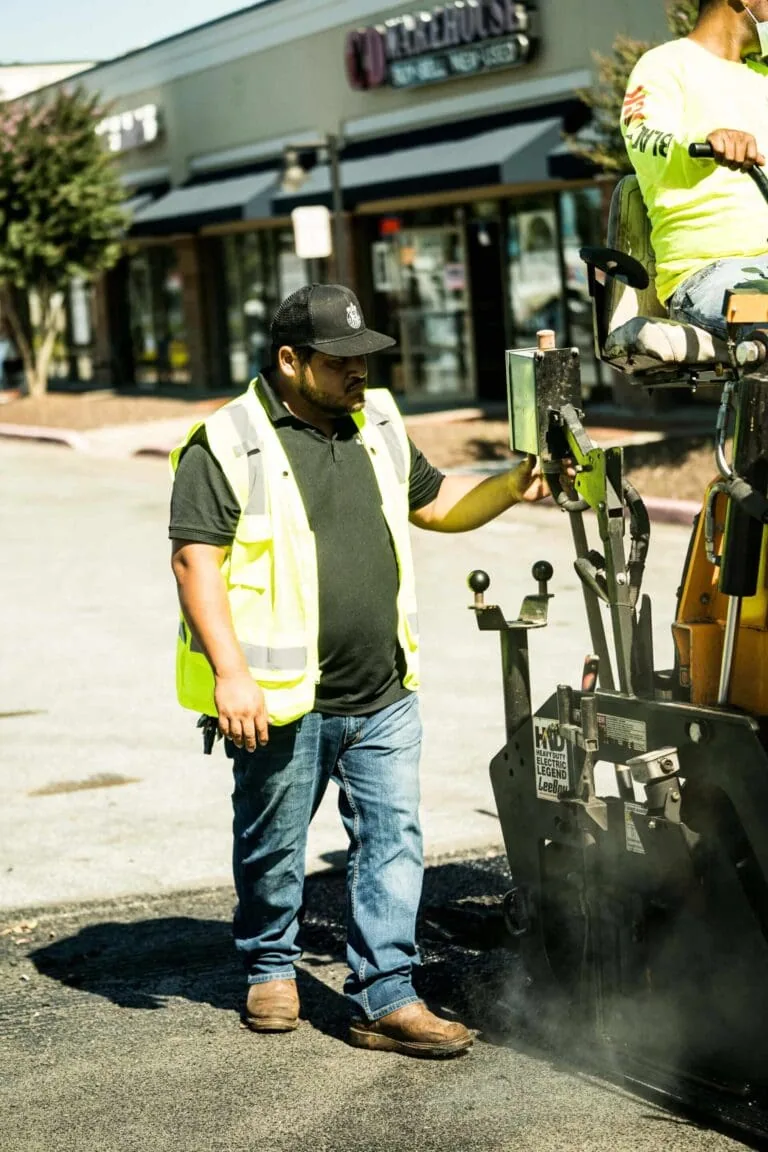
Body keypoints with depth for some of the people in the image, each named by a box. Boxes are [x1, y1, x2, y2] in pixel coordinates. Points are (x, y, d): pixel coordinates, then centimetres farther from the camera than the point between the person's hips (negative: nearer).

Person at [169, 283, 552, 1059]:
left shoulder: (378, 424, 11)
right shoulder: (227, 445, -10)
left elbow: (433, 502, 23)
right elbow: (195, 558, -14)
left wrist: (512, 487, 5)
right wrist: (230, 672, -21)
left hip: (384, 699, 5)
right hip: (282, 703, -5)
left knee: (393, 842, 1)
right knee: (274, 848, 11)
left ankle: (385, 1000, 7)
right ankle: (270, 967, 33)